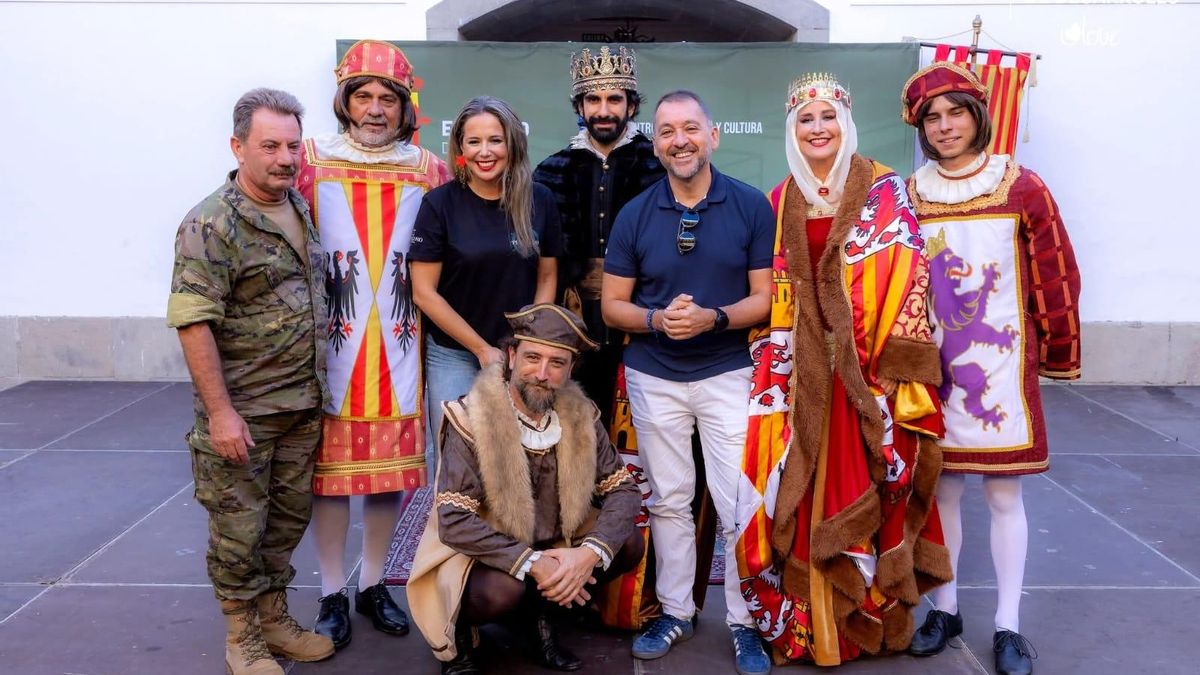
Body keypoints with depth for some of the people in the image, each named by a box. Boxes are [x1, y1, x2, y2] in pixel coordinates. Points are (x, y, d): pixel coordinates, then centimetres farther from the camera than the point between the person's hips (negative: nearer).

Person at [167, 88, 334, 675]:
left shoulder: (301, 209, 8)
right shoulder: (210, 225, -15)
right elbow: (193, 323, -18)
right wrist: (220, 412, -21)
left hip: (303, 406, 7)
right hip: (242, 412, -7)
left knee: (290, 516, 17)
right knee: (239, 527, 6)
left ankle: (274, 617, 34)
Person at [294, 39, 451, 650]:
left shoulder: (429, 170, 7)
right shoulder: (311, 160, 1)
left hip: (398, 344, 2)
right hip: (330, 343, -2)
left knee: (391, 464, 9)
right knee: (329, 464, 5)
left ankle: (373, 585, 27)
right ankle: (332, 594, 21)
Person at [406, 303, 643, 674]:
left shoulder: (580, 415, -9)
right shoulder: (472, 420, -23)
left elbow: (622, 489, -8)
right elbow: (454, 523, -27)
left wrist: (590, 553, -27)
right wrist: (533, 564, -34)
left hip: (554, 543, 5)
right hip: (479, 553, -5)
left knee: (628, 543, -13)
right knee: (503, 591, -35)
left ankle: (537, 609, 9)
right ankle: (458, 629, 2)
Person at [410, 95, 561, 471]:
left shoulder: (540, 201, -1)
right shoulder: (440, 203, -8)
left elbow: (547, 277, 7)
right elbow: (424, 292, -9)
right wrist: (482, 348, -10)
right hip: (454, 355, -2)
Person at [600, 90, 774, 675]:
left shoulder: (751, 206, -3)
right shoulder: (634, 214, 1)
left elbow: (765, 297, -3)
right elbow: (612, 305, 3)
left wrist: (713, 318, -20)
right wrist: (656, 319, -16)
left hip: (728, 374, -2)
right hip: (654, 379, 2)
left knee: (740, 505, -1)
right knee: (668, 501, 12)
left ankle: (745, 621, 16)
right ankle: (675, 610, 28)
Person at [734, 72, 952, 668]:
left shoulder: (886, 192, 2)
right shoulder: (778, 203, 12)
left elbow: (908, 277, -4)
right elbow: (769, 292, 12)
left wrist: (896, 361, -13)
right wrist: (772, 364, 2)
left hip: (869, 372, -2)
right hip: (801, 371, 3)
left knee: (864, 490, 1)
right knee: (800, 493, 4)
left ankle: (867, 613, 17)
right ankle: (803, 616, 18)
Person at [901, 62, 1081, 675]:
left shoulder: (1022, 190, -5)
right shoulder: (909, 196, 2)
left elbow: (1056, 279, -1)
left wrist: (1057, 355, 3)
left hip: (1002, 366, -2)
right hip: (934, 367, 2)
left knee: (1004, 494, 5)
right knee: (941, 489, 10)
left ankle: (1008, 626, 18)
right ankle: (944, 609, 26)